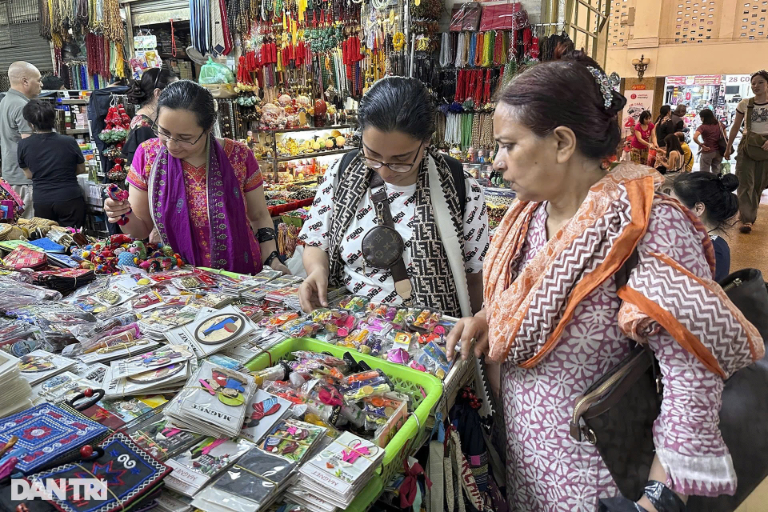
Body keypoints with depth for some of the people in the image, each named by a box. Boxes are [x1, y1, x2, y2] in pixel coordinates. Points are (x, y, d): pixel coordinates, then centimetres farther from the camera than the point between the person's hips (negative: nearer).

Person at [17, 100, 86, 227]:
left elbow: (29, 175, 8)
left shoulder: (24, 145, -5)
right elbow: (81, 169, 6)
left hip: (41, 202, 2)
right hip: (70, 199, -1)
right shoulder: (69, 142, -8)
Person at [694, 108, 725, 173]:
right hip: (718, 152, 6)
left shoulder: (703, 127, -13)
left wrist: (701, 145, -15)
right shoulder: (719, 124, 4)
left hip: (707, 152, -6)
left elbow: (695, 137, -29)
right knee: (716, 173, 16)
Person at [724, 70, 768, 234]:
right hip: (747, 145, 0)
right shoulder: (745, 103, 2)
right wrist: (728, 147, 9)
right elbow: (735, 127, 9)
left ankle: (748, 215, 20)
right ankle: (747, 219, -12)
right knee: (745, 183, -9)